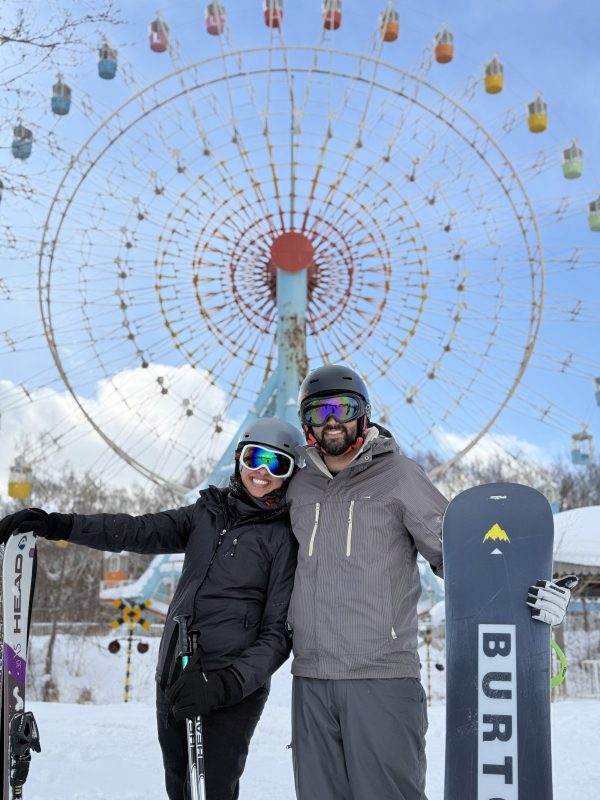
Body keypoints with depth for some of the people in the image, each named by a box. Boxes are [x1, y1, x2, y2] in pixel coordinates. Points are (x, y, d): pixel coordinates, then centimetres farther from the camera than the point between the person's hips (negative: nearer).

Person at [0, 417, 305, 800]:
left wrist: (226, 683, -22)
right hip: (173, 684, 5)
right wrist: (58, 525, -11)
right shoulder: (208, 513, 9)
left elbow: (279, 632, -8)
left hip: (231, 693, -5)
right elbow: (139, 531, 0)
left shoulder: (286, 537, -5)